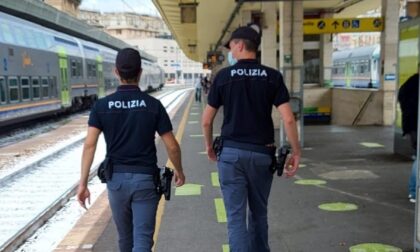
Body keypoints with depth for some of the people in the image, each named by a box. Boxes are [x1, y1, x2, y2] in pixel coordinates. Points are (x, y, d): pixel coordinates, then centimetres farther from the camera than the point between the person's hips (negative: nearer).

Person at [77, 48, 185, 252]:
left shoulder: (102, 105, -2)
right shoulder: (153, 105, -6)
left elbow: (90, 145, -10)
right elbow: (172, 146, -4)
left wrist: (83, 183, -8)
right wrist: (179, 171, 12)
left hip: (116, 179, 3)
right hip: (145, 179, -2)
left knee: (125, 236, 22)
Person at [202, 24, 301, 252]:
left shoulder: (224, 76, -3)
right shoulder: (272, 76, -1)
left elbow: (207, 120, 1)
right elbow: (288, 119, -8)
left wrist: (209, 146, 17)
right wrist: (296, 152, 0)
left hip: (231, 152, -2)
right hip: (262, 153, 2)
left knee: (236, 216, 2)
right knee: (259, 213, 20)